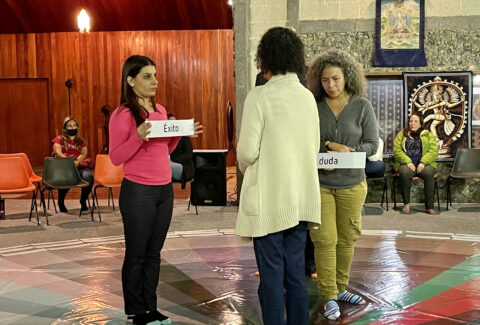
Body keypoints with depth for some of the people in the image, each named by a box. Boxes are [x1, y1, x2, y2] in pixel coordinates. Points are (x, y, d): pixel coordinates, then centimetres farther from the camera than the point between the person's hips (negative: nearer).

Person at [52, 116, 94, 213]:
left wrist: (77, 161, -15)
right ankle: (61, 202, -13)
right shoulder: (59, 139, 16)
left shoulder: (81, 141, 24)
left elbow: (84, 153, 7)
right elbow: (57, 152, -1)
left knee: (88, 176, -33)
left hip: (79, 166, 2)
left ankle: (83, 201, -9)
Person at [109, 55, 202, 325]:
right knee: (136, 254, 4)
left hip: (165, 190, 6)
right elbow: (116, 158, -12)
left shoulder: (160, 110, 11)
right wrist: (138, 137, -25)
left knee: (154, 253, 12)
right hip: (138, 191, -6)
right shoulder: (122, 115, -9)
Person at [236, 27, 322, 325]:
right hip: (301, 198, 6)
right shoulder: (307, 96, 5)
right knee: (296, 273, 14)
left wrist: (246, 169, 8)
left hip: (269, 199, -5)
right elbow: (315, 148, 11)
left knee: (272, 276, 3)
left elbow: (247, 151, -13)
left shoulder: (260, 96, -12)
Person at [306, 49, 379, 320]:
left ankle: (341, 288, 29)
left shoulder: (362, 106, -1)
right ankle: (329, 297, 8)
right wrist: (329, 146, -16)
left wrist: (347, 153, -18)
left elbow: (372, 144, -3)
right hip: (319, 183, -1)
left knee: (346, 239, 11)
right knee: (325, 240, -3)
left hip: (352, 183, 1)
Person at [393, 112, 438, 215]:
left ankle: (429, 207, -29)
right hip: (406, 164, 0)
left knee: (429, 173, -34)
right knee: (405, 173, -36)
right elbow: (397, 150, 3)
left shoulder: (428, 135, 16)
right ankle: (406, 203, -20)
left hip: (424, 164, 0)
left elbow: (433, 151, 3)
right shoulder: (401, 134, 16)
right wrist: (408, 162, -13)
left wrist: (423, 162, -14)